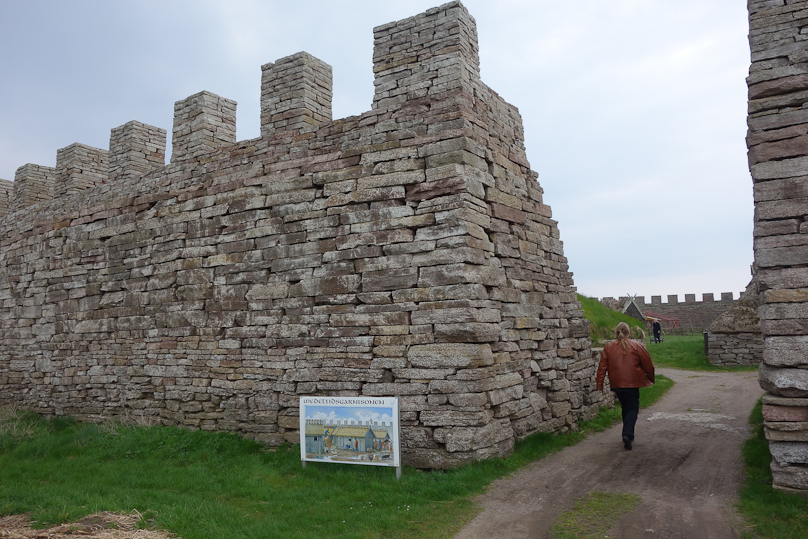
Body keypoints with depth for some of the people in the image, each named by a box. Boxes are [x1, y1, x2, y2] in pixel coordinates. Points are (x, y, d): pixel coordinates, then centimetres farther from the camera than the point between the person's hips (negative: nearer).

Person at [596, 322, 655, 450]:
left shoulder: (608, 347, 0)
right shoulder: (637, 346, -5)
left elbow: (602, 367, -1)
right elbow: (648, 365, 1)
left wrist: (600, 385, 3)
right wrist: (651, 379, 17)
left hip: (616, 384, 3)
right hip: (632, 383, -3)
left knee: (625, 408, 19)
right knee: (632, 409, 4)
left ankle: (628, 435, 26)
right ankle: (627, 434, -14)